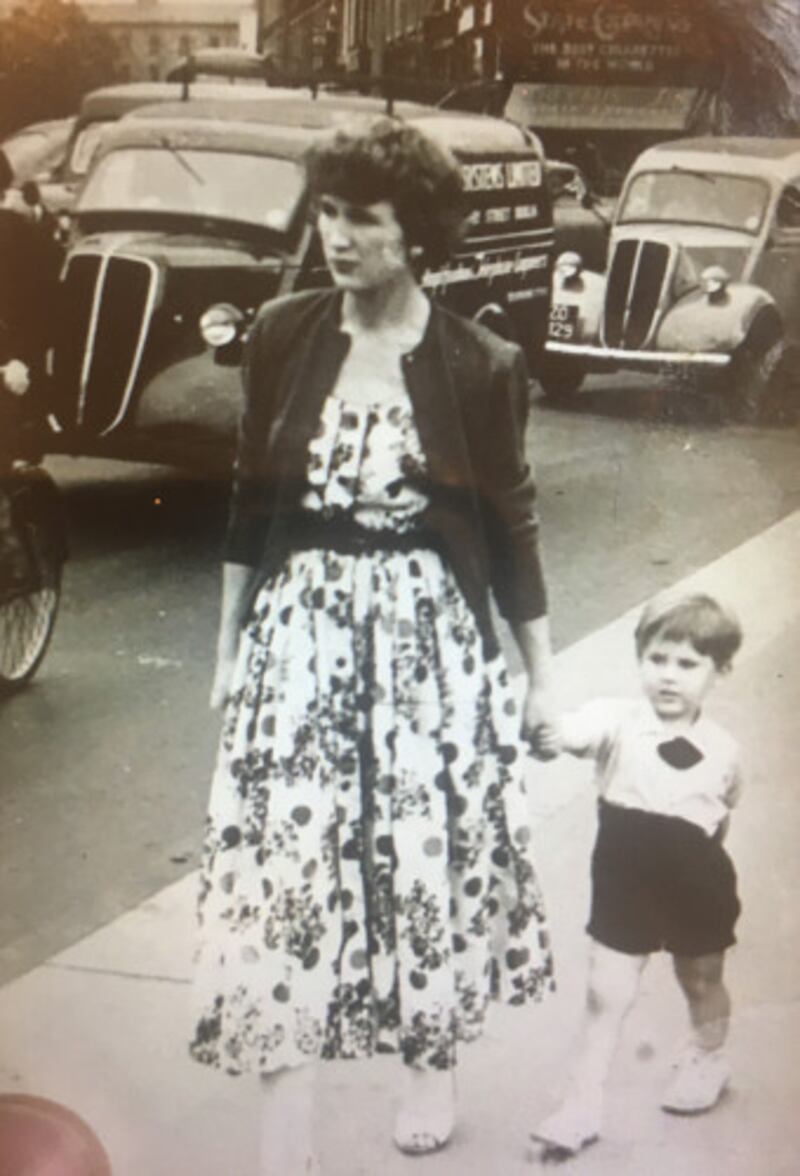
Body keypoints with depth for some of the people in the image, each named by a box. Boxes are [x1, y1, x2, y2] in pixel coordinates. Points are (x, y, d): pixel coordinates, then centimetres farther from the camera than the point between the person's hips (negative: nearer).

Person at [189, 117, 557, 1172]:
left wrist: (541, 671, 5)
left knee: (436, 847, 9)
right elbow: (251, 502, 7)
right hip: (300, 629, 2)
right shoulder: (282, 336, -2)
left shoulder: (480, 366, -8)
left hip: (430, 633, -1)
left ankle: (434, 1060, 36)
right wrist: (229, 641, 11)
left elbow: (511, 525, 1)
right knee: (283, 852, -1)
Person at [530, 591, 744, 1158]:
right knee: (607, 995, 4)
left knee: (702, 982, 21)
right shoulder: (620, 721, -18)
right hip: (625, 887, -1)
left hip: (698, 889, 1)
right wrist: (563, 734, -64)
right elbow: (587, 726, -43)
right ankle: (584, 1104, 17)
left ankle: (709, 1058, 50)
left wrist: (698, 856, 12)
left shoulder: (722, 749, -8)